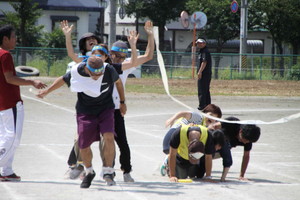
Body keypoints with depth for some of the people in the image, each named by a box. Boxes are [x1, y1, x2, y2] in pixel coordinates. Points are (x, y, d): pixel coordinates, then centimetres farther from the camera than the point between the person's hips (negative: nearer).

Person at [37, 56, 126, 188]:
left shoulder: (109, 71, -20)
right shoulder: (77, 72, -21)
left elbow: (118, 82, 2)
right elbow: (63, 80, 1)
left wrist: (122, 102, 13)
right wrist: (46, 91, 7)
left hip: (106, 108, -1)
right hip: (85, 111, 1)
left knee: (109, 137, -22)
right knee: (83, 145, 0)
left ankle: (108, 171, -8)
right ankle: (89, 172, 27)